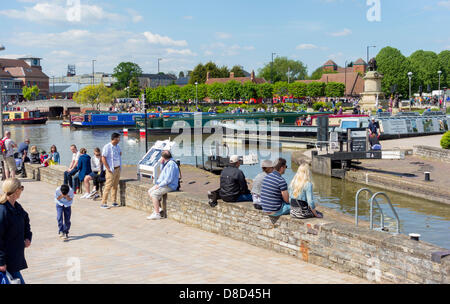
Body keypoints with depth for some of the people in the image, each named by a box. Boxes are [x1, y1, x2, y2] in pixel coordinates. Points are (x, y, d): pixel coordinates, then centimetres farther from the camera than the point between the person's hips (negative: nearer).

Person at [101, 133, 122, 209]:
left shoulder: (117, 146, 11)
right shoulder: (107, 147, -11)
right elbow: (103, 158, -14)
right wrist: (108, 168, -16)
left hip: (118, 169, 7)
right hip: (111, 170, -7)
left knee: (115, 186, 10)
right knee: (108, 186, -9)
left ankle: (114, 202, 16)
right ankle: (103, 203, -6)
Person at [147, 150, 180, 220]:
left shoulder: (171, 164, -21)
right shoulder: (167, 163, 11)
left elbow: (169, 179, -26)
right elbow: (162, 172, 29)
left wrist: (159, 185, -19)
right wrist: (162, 164, 11)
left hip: (170, 186, -11)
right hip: (163, 183, 11)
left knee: (154, 194, -21)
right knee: (150, 191, 9)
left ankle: (157, 214, -18)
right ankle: (158, 208, 13)